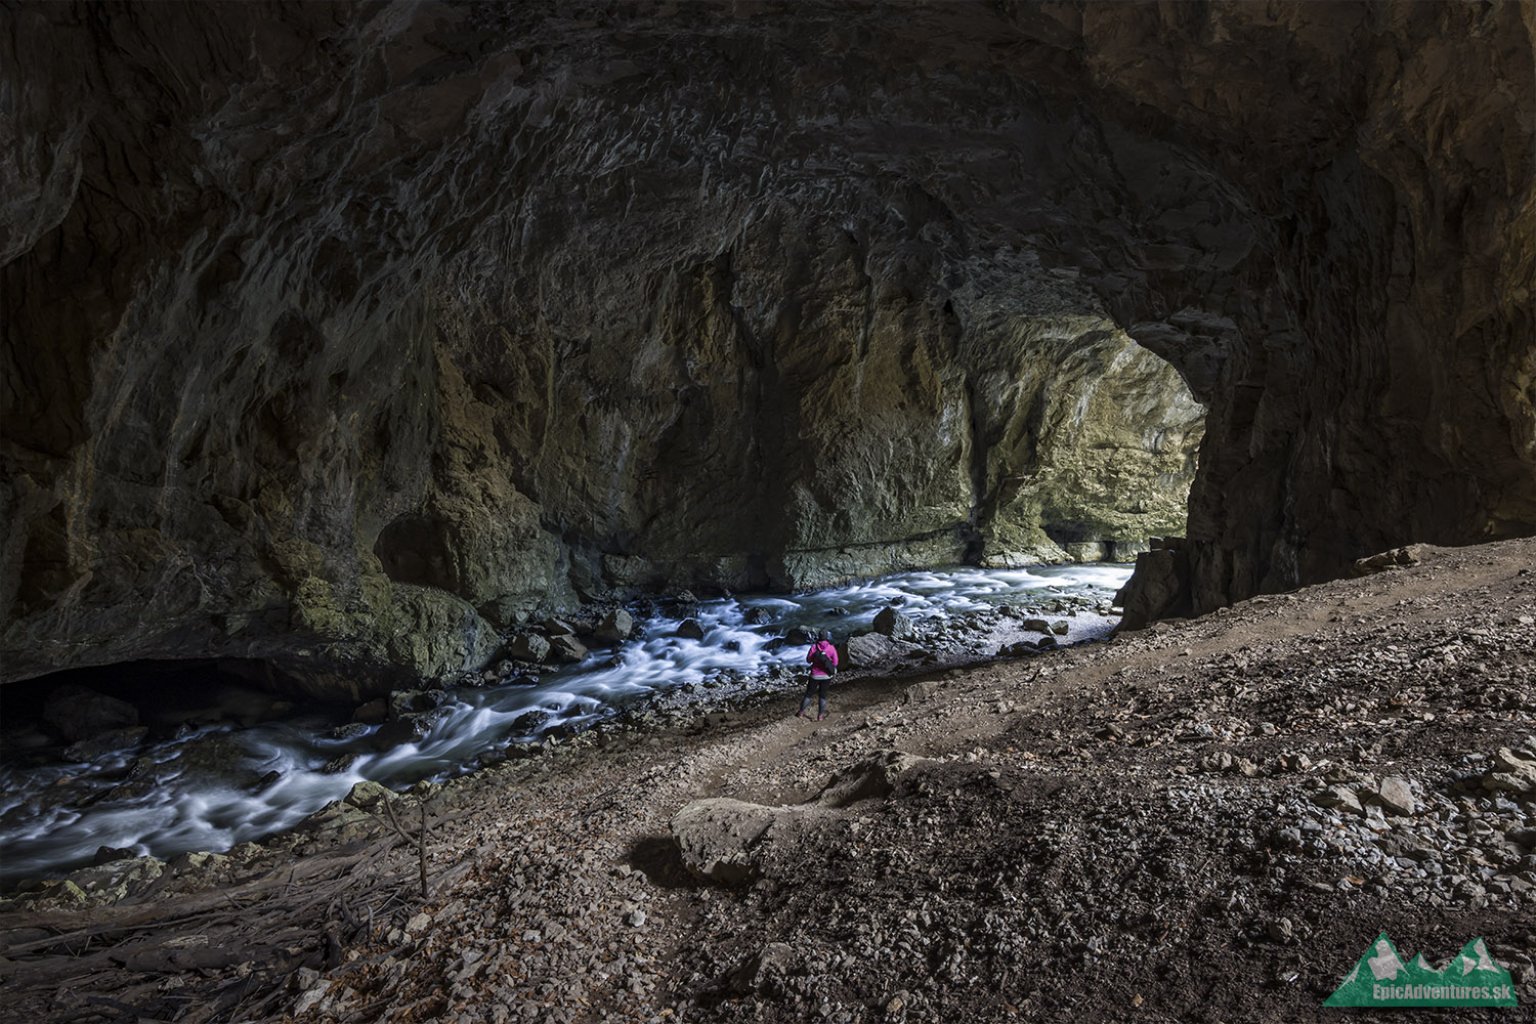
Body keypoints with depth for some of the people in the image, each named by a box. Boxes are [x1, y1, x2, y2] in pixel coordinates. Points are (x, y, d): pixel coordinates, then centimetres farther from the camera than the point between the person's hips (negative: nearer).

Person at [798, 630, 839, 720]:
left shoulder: (814, 647, -15)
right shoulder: (831, 648, -14)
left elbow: (808, 659, -5)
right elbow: (835, 663, -9)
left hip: (815, 675, 0)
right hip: (826, 675, 0)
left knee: (808, 694, 14)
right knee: (822, 695, 15)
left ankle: (801, 713, 19)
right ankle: (820, 715, 17)